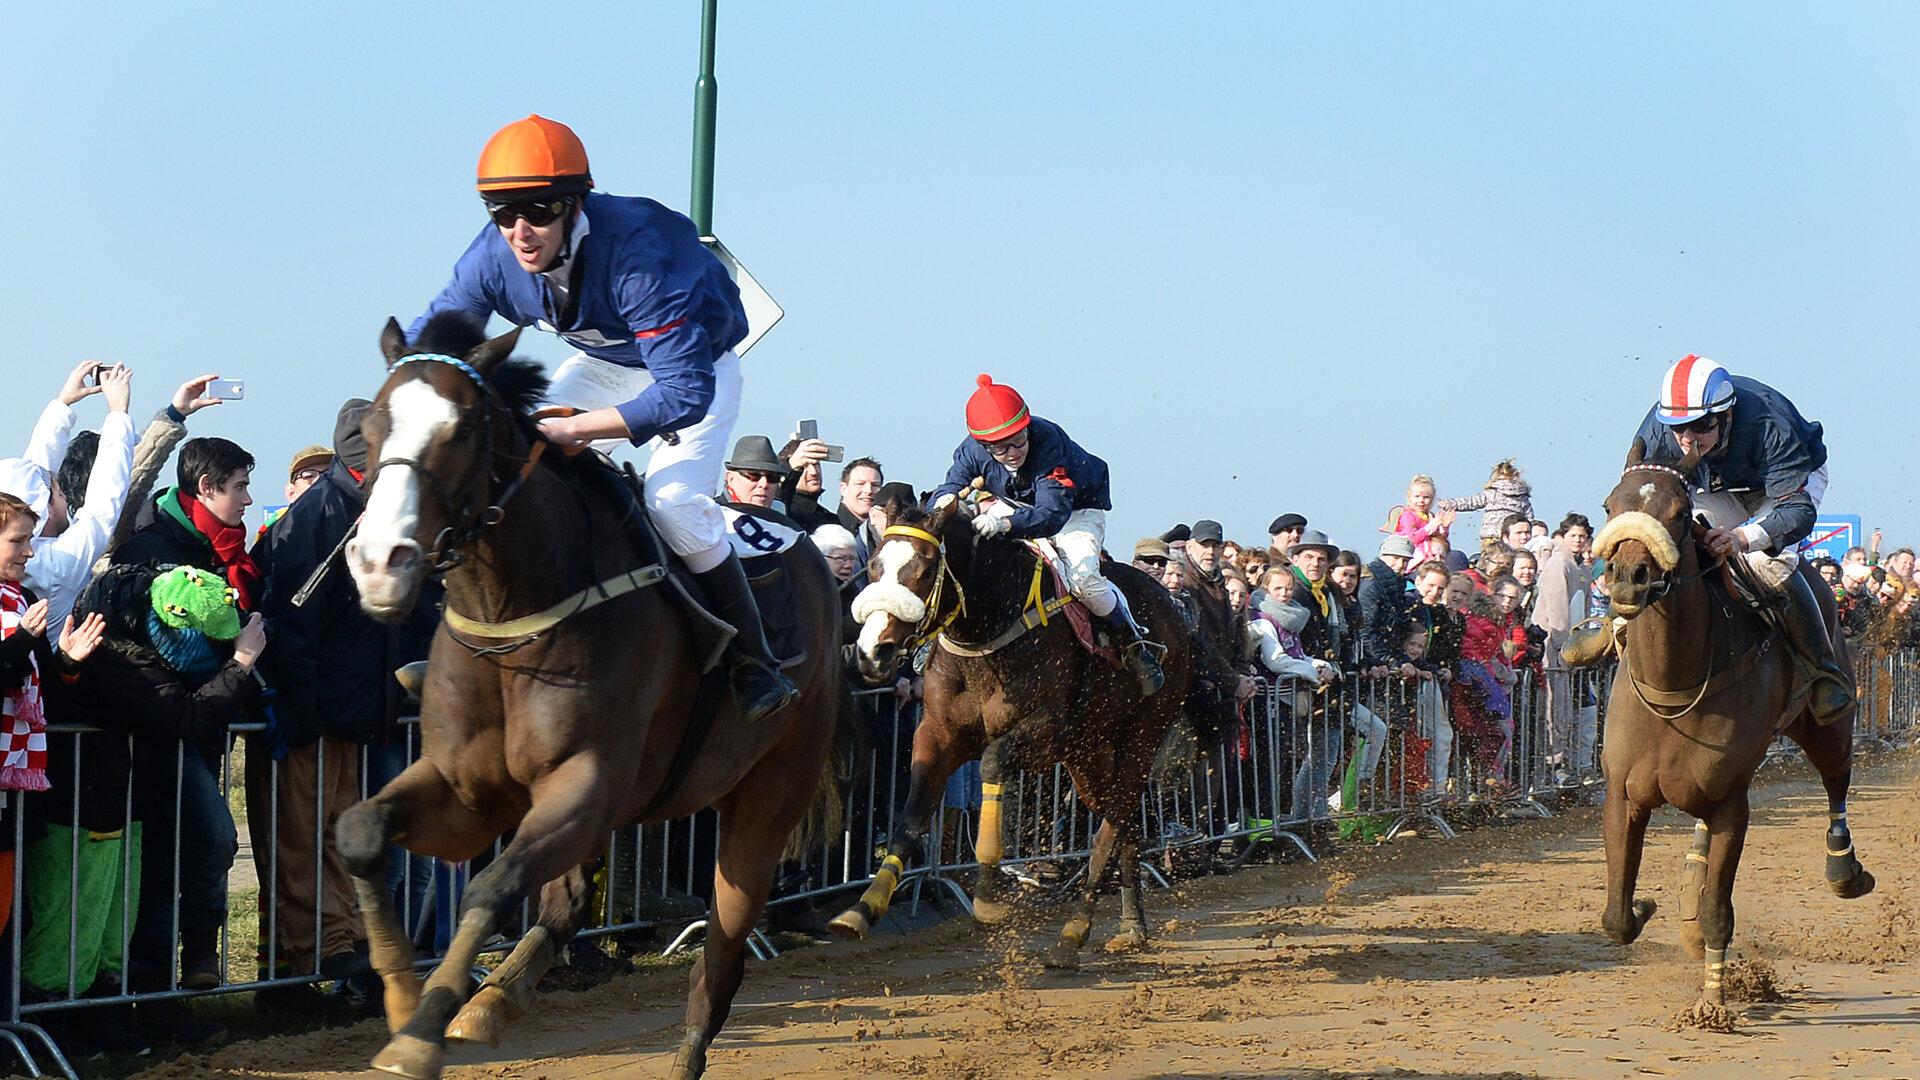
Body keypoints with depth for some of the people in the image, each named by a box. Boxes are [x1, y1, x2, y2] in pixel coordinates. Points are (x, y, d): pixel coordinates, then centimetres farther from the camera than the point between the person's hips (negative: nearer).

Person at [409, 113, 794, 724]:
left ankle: (753, 659, -9)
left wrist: (569, 428, -49)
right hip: (603, 363, 6)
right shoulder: (494, 259, -23)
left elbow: (685, 393, -44)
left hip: (699, 367, -6)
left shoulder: (640, 259, -41)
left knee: (674, 501, -25)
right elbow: (428, 339, -8)